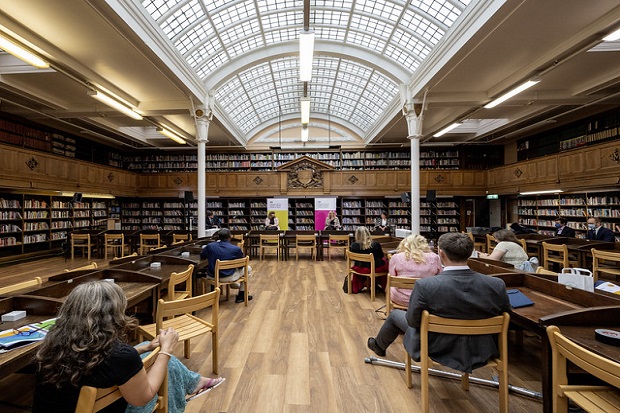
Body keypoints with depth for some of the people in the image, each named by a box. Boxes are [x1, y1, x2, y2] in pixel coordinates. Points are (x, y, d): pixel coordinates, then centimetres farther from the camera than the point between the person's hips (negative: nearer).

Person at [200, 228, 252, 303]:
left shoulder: (209, 246, -8)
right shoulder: (236, 249, -17)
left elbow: (202, 257, 12)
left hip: (211, 276, 4)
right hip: (228, 278, -4)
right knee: (248, 269, 20)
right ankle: (241, 296, 24)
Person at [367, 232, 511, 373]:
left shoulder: (425, 285, -31)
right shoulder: (498, 285, -21)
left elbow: (413, 321, -17)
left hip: (437, 350, -4)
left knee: (395, 314, 23)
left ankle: (379, 346, 51)